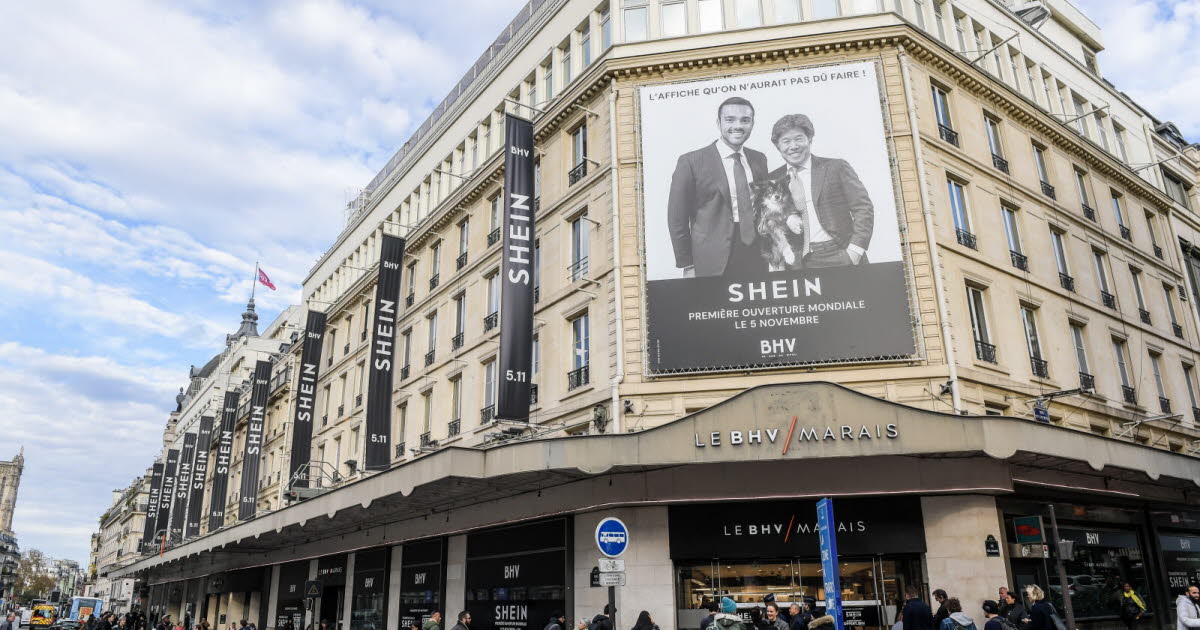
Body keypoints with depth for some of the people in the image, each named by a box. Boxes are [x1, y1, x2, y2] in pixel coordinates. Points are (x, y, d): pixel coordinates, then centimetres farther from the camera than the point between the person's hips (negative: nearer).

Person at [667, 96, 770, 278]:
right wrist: (687, 266, -7)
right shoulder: (691, 162, -6)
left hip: (756, 262, 4)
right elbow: (677, 218, -5)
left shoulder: (759, 159, 9)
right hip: (712, 267, -4)